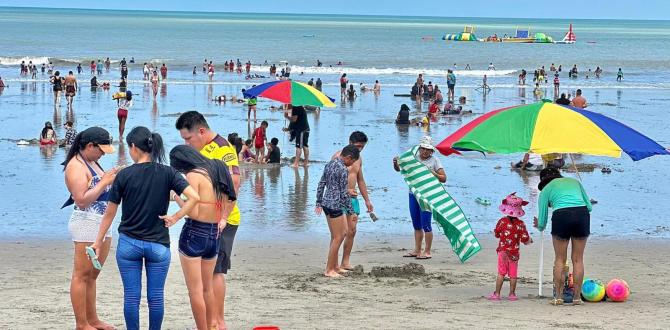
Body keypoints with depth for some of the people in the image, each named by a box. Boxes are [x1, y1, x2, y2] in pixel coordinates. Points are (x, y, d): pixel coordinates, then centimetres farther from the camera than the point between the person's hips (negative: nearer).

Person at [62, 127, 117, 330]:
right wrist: (104, 182, -18)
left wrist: (113, 179, 7)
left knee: (92, 275, 14)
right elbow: (82, 200, -21)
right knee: (82, 275, -4)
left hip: (102, 224, 9)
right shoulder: (76, 166, -13)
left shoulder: (92, 162, 14)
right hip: (86, 223, -9)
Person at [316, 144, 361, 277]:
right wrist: (351, 211, -9)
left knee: (343, 233, 19)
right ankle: (329, 270, 4)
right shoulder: (343, 170, -17)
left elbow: (321, 184, 14)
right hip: (335, 205, -9)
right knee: (337, 238, -1)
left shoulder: (329, 164, 9)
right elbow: (344, 193, -16)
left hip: (326, 203, 9)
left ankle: (335, 266, 23)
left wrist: (319, 203, 19)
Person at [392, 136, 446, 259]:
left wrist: (432, 173, -19)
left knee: (425, 224, -6)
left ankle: (427, 252, 0)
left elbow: (443, 179, -3)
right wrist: (395, 163, -12)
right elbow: (398, 169, 9)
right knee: (416, 225, 12)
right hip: (413, 194, 5)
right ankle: (417, 250, 20)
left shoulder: (435, 160, -2)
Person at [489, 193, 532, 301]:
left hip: (503, 251, -1)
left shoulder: (502, 221, -6)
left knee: (501, 273, 0)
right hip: (514, 252, 1)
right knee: (513, 274, 6)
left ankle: (497, 293, -1)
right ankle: (512, 294, 9)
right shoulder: (520, 224, -5)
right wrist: (529, 240, 18)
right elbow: (525, 238, -5)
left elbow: (496, 234, 5)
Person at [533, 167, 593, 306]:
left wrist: (539, 226, 43)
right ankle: (577, 297, 8)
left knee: (560, 259, 9)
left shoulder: (546, 190, 20)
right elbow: (589, 206, 23)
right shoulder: (574, 181, 27)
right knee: (578, 259, 9)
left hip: (561, 216, -2)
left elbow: (542, 222, 20)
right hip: (582, 213, 2)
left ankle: (558, 297, 7)